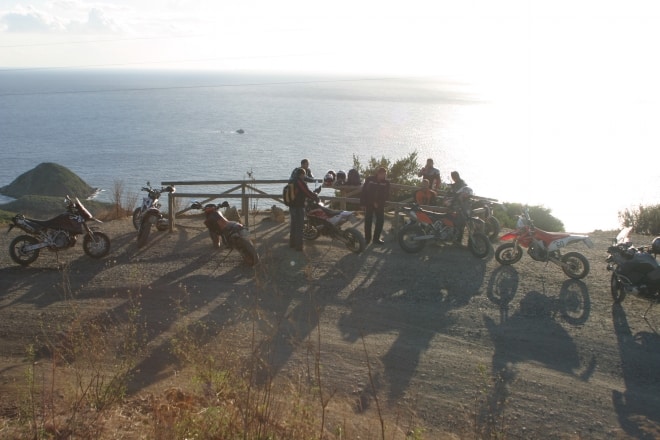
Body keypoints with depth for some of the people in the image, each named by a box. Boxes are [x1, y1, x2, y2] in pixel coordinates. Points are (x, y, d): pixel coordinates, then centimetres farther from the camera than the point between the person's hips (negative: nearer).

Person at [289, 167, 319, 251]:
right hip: (299, 207, -9)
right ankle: (298, 246, -1)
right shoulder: (300, 182, -17)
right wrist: (316, 196, -1)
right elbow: (308, 193, -18)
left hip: (292, 207, 9)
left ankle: (292, 243, 28)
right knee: (299, 227, -3)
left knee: (294, 225, 19)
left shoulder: (292, 182, 11)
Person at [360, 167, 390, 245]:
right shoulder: (369, 179, -5)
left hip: (379, 205, 2)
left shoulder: (386, 182, -1)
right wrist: (363, 202, -7)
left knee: (380, 220, -2)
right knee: (368, 221, -1)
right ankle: (367, 238, 8)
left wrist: (378, 203, -11)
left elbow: (386, 195, 0)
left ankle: (376, 238, 8)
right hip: (368, 203, -2)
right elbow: (363, 191, -1)